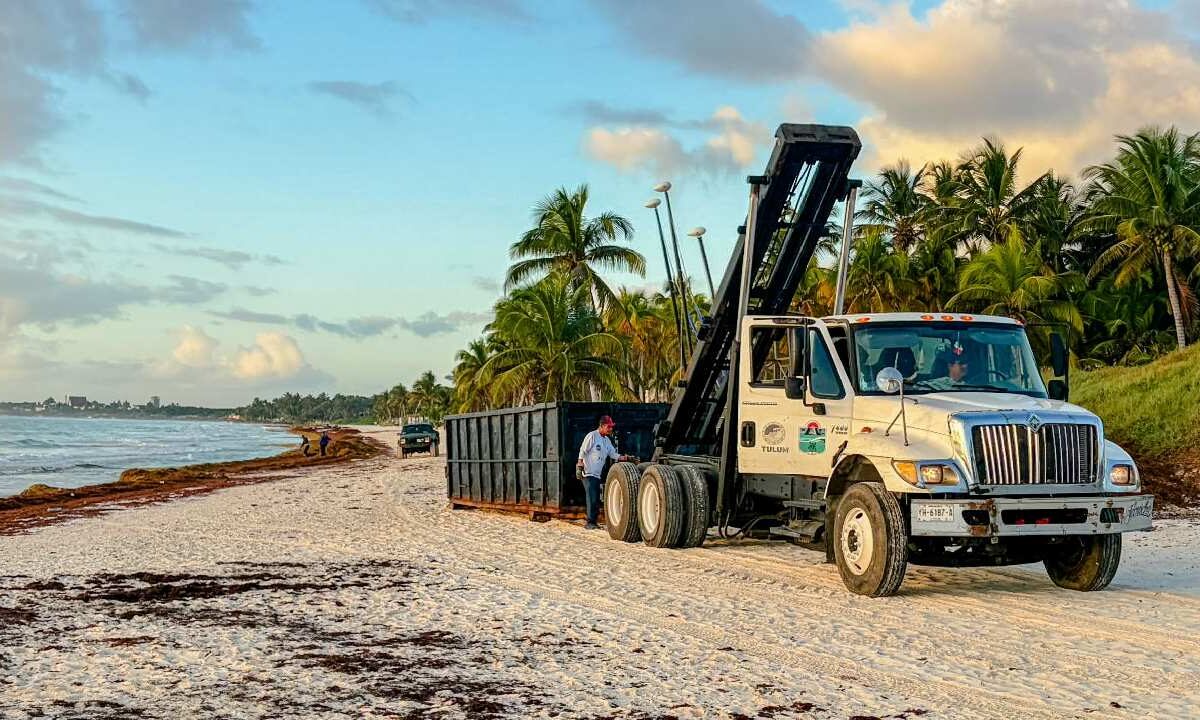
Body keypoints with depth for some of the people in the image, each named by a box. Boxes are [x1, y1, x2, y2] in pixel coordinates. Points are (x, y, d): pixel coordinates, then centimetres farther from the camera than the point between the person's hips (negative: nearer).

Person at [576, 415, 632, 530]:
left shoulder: (607, 440, 16)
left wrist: (624, 458, -2)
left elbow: (613, 454, 13)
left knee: (596, 499, 10)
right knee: (592, 498, -13)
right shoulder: (592, 436, -9)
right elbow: (583, 451, -10)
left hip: (597, 474, 8)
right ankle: (590, 522, -9)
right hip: (588, 473, -8)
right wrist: (580, 465, -14)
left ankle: (593, 522, 17)